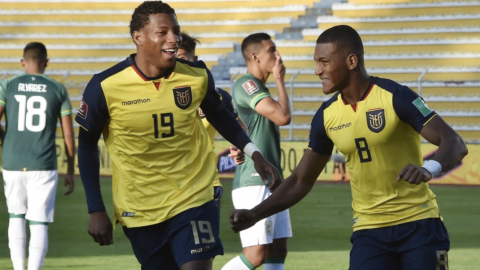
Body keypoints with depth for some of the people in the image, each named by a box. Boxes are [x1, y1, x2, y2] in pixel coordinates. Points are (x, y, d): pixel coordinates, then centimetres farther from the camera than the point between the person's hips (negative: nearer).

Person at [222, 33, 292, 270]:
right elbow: (283, 116, -20)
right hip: (254, 183, -10)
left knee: (278, 251, 7)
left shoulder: (260, 88, 19)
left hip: (271, 183, 10)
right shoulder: (246, 85, -12)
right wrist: (280, 80, -8)